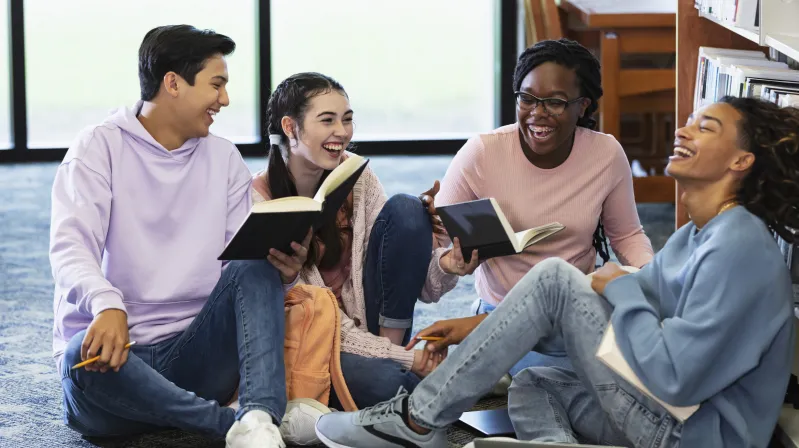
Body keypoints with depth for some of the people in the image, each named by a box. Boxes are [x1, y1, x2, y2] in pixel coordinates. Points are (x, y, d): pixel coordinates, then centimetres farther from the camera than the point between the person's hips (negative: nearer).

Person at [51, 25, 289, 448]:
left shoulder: (224, 158, 14)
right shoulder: (101, 147, 1)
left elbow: (247, 253, 3)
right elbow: (70, 246, -15)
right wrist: (107, 304, -37)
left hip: (196, 356, 4)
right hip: (115, 350, -3)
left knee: (257, 265, -20)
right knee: (84, 357, -37)